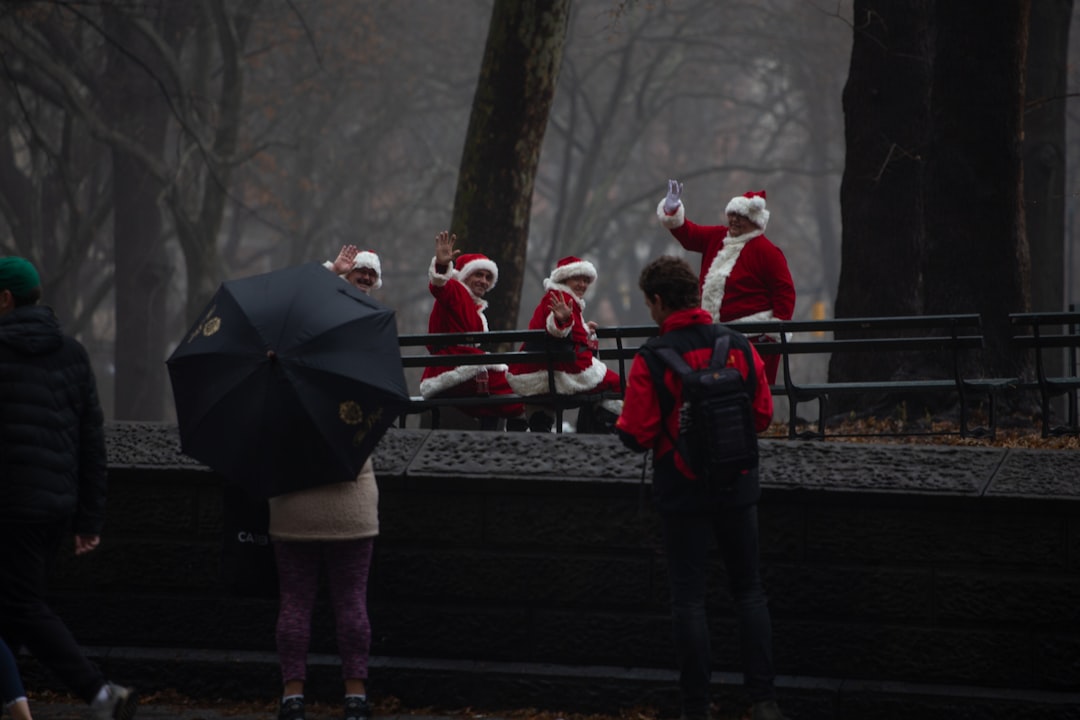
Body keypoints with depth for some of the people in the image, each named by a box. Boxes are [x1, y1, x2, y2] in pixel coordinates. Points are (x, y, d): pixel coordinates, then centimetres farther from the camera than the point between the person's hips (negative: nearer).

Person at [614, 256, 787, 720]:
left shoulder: (652, 360, -15)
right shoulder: (737, 346, -4)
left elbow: (636, 436, -14)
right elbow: (762, 415, 3)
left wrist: (622, 425, 8)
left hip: (682, 493, -3)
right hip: (737, 487, 3)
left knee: (689, 598, 5)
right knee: (748, 590, 14)